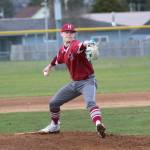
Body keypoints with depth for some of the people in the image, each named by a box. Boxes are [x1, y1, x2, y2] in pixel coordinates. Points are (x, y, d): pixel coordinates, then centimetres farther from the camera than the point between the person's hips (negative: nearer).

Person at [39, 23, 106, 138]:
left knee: (90, 102, -35)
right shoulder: (63, 49, 4)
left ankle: (99, 125, -54)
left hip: (87, 81, -9)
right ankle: (55, 126, 38)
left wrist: (85, 45, -71)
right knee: (53, 103, 16)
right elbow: (58, 58, 27)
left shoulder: (75, 45, -21)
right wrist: (49, 67, 44)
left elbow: (80, 46, -47)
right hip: (74, 83, 9)